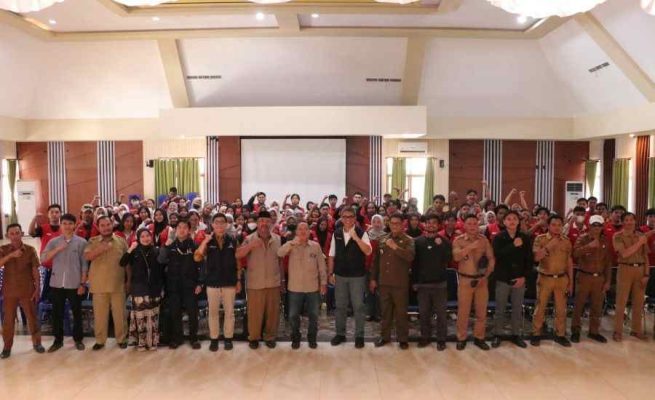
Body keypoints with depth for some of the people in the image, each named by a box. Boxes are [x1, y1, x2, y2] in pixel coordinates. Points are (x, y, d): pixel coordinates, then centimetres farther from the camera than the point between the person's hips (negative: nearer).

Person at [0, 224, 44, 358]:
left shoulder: (30, 250, -3)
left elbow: (35, 270, -1)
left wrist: (37, 288, -4)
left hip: (27, 291, -1)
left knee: (32, 317, 6)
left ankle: (36, 343, 19)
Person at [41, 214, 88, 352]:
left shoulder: (81, 242, -1)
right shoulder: (53, 241, 6)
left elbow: (85, 264, -2)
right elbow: (43, 258, -4)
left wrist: (83, 283, -6)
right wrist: (58, 249, -17)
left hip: (74, 284, -2)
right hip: (57, 283, 2)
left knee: (77, 313, 7)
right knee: (57, 313, 9)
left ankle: (78, 339, 20)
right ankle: (58, 340, 23)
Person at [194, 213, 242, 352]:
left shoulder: (233, 240, -1)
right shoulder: (207, 241, 0)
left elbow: (238, 261, 3)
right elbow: (197, 258, -12)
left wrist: (239, 280, 0)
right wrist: (205, 241, -21)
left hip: (230, 282, 0)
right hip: (212, 282, 0)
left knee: (229, 311, 9)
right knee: (213, 312, 10)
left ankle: (228, 338, 21)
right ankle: (214, 339, 21)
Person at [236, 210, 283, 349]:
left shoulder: (277, 239, 4)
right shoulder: (250, 239, -5)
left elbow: (280, 261, 10)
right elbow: (238, 255, -16)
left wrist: (282, 280, 11)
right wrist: (251, 245, -30)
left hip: (273, 283, 2)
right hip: (255, 283, -2)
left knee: (273, 312, 10)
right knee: (255, 312, 6)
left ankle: (270, 337, 25)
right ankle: (253, 337, 24)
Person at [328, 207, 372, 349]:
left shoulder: (361, 233, -7)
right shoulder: (336, 233, 3)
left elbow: (368, 251, -20)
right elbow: (331, 255, 7)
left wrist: (356, 237, -28)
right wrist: (330, 273, 4)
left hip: (357, 276, -3)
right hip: (340, 275, 3)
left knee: (358, 306, 4)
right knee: (340, 306, 12)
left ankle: (359, 336, 17)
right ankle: (340, 333, 26)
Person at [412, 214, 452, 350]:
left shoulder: (444, 242, 2)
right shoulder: (417, 241, 3)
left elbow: (448, 260, -9)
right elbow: (414, 262, 3)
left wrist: (441, 246, -19)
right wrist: (414, 281, 1)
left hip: (440, 283, -1)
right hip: (422, 283, 1)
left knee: (440, 313, 3)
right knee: (424, 313, 9)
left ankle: (441, 339, 14)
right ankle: (425, 337, 23)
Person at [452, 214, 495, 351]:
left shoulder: (484, 239, 3)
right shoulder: (458, 240, -3)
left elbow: (491, 259, 3)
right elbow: (456, 257, -20)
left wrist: (486, 276, -6)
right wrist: (470, 247, -28)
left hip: (482, 280, 2)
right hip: (465, 280, -2)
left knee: (481, 311, 9)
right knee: (463, 311, 3)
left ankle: (479, 338, 23)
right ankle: (461, 338, 16)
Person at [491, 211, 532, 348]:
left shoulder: (525, 238, 3)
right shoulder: (498, 238, -4)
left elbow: (530, 260, 3)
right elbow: (497, 255, -20)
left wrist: (524, 276, -6)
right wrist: (513, 245, -24)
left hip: (519, 279, 2)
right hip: (503, 278, -2)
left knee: (517, 309, 10)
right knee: (500, 309, 6)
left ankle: (516, 335, 23)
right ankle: (497, 335, 16)